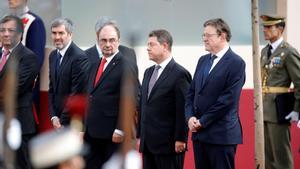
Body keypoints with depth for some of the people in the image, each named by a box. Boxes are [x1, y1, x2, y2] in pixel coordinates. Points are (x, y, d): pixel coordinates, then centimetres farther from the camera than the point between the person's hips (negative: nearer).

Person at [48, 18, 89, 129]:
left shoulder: (80, 57, -16)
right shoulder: (53, 56, 10)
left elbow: (77, 94, -16)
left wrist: (63, 121, -13)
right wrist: (54, 116, 2)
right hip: (59, 120, 7)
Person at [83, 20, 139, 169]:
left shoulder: (127, 66, -10)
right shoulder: (95, 66, 16)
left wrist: (120, 131, -19)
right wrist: (84, 128, 15)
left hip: (113, 134, -7)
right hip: (93, 133, 8)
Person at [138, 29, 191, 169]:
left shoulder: (180, 74, -9)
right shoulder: (148, 72, 15)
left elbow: (183, 110, -12)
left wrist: (180, 139, -15)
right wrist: (140, 136, 15)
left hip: (168, 144, -7)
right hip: (148, 143, 7)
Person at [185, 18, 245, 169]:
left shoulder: (236, 63, -9)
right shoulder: (203, 60, 15)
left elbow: (228, 99, -15)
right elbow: (192, 93, 16)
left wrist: (202, 121, -13)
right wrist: (190, 117, -2)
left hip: (222, 134, -7)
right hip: (199, 134, 7)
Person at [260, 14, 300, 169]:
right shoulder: (265, 51, 14)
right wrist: (260, 105, 14)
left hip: (279, 111, -8)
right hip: (265, 110, 8)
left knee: (281, 156, -3)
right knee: (267, 156, 12)